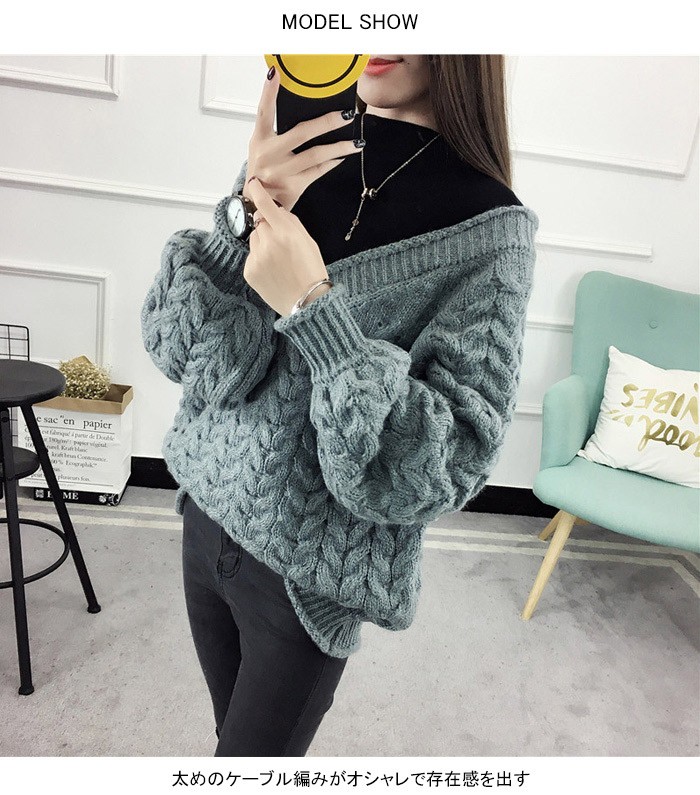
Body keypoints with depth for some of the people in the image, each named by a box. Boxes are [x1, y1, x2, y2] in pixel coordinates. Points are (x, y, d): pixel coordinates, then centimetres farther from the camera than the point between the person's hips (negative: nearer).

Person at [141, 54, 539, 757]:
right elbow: (172, 347, -8)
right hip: (208, 513, 4)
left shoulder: (489, 227, -15)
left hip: (312, 573, -4)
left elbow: (446, 466, -20)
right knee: (233, 730, 25)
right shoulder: (290, 152, -4)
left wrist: (313, 309, -29)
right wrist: (245, 217, -24)